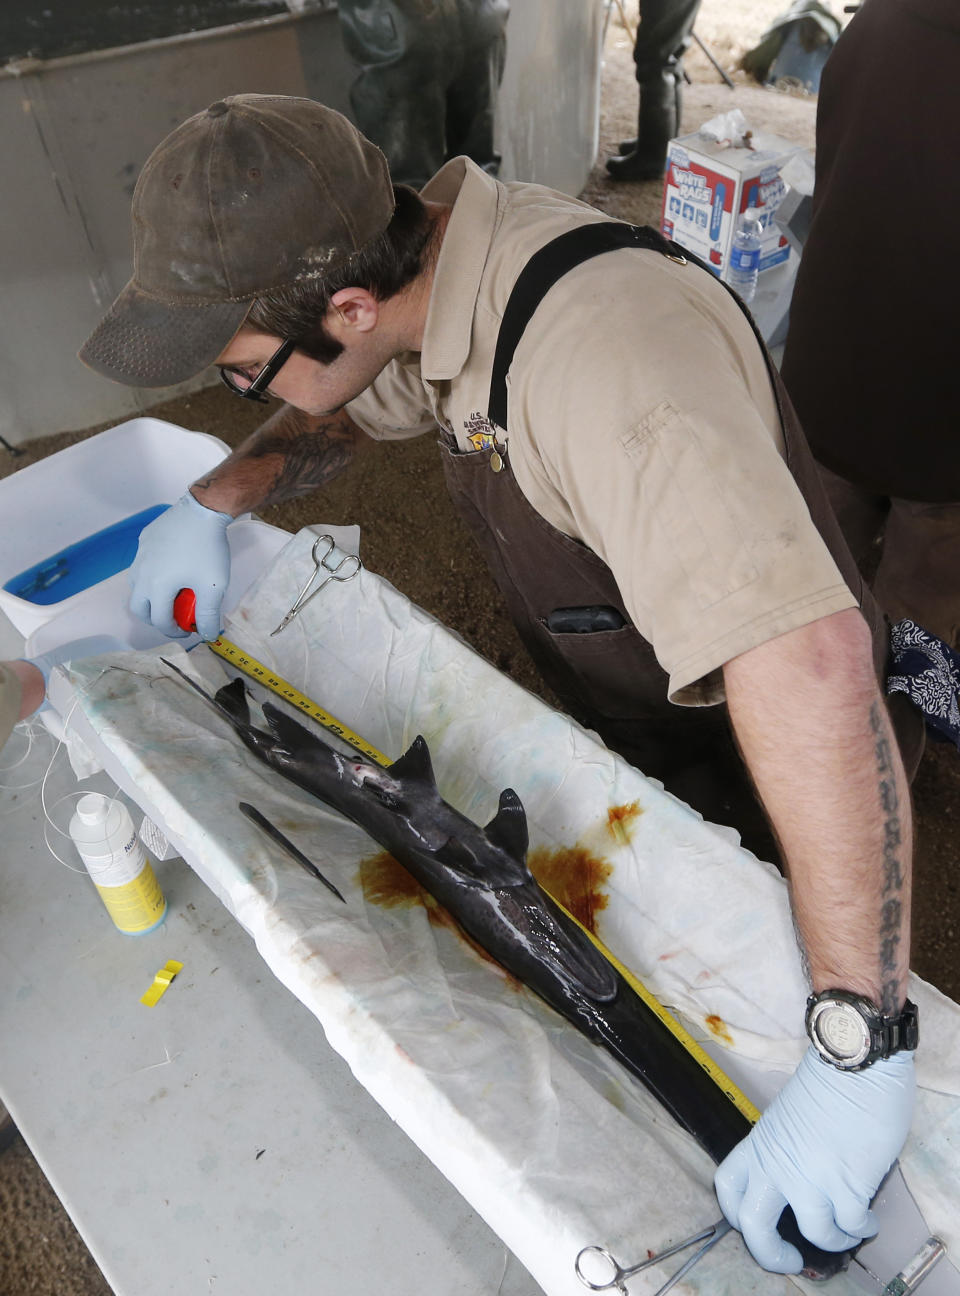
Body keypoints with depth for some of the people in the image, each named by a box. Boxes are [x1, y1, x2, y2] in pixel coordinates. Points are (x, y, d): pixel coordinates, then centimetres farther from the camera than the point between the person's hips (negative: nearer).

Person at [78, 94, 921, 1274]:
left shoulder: (602, 346, -40)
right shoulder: (427, 253, -12)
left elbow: (806, 666, -49)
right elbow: (349, 408, 8)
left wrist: (858, 1045, -47)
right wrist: (218, 499, -7)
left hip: (753, 745, -7)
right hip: (616, 708, 7)